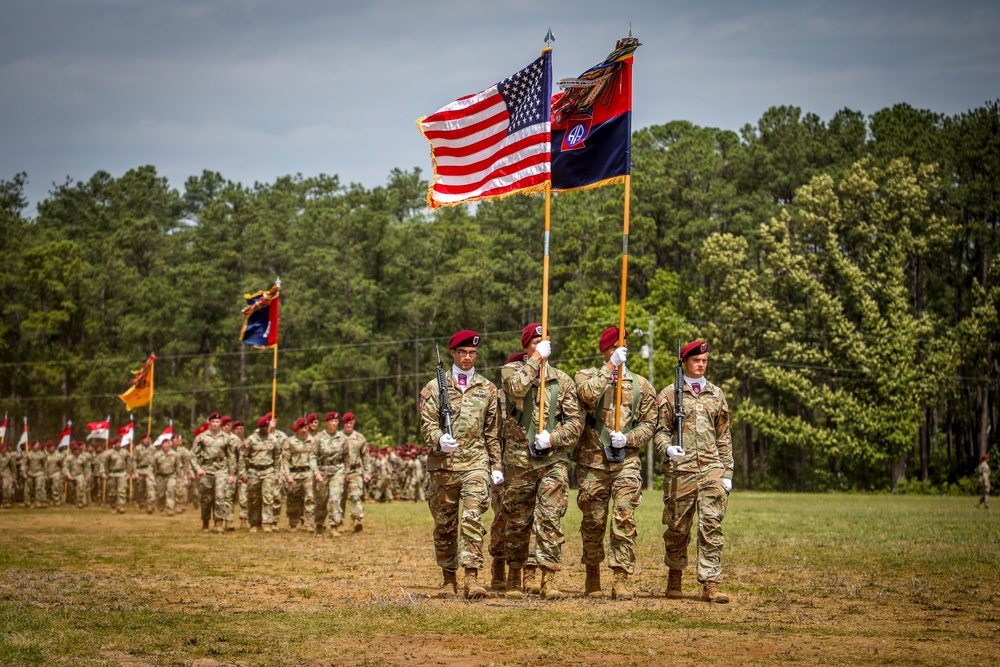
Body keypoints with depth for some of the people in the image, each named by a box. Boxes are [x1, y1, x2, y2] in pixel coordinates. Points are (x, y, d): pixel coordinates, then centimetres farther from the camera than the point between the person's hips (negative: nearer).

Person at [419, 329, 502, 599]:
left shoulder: (487, 389, 12)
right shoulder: (435, 387, 8)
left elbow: (493, 432, 14)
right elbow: (427, 423, 1)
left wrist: (496, 466, 10)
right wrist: (439, 440, -20)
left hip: (475, 463, -1)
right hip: (443, 464, 1)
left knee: (472, 518, -16)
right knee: (444, 524, 7)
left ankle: (472, 577, -22)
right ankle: (449, 577, 20)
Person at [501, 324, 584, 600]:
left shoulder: (562, 380, 9)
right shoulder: (512, 370, 6)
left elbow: (576, 421, 5)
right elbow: (516, 387, -19)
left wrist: (552, 438, -11)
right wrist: (537, 358, -12)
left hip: (554, 460, 0)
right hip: (519, 460, 0)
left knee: (550, 519, -9)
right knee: (517, 522, 7)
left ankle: (549, 580, -10)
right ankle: (514, 577, 21)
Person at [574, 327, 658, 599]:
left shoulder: (640, 385, 12)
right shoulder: (588, 376, 8)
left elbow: (649, 423, 10)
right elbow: (588, 394, -16)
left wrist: (628, 438, -7)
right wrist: (611, 366, -16)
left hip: (626, 462, 0)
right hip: (593, 461, 0)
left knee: (624, 520, -10)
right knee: (593, 521, 6)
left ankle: (621, 581, -11)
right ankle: (592, 577, 22)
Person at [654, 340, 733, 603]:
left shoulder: (716, 394, 15)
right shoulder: (669, 394, 6)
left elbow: (724, 436, 16)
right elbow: (660, 430, 4)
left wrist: (727, 472, 10)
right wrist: (667, 448, -18)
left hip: (712, 470, 2)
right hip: (680, 470, -2)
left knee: (712, 526, -7)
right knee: (677, 527, 5)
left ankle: (710, 584, -10)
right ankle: (674, 577, 24)